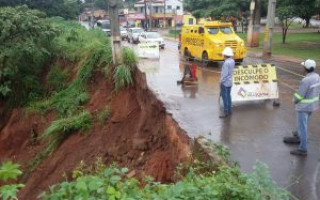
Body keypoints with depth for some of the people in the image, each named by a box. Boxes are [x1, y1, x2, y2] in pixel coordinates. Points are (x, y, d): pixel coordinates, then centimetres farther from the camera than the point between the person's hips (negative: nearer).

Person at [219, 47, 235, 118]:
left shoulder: (226, 62, -21)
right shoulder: (232, 61, 6)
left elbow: (225, 73, -21)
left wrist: (221, 81, -14)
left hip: (225, 82, -9)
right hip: (230, 82, 9)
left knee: (225, 97, -5)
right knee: (228, 96, 15)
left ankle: (226, 112, -2)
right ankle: (229, 110, 23)